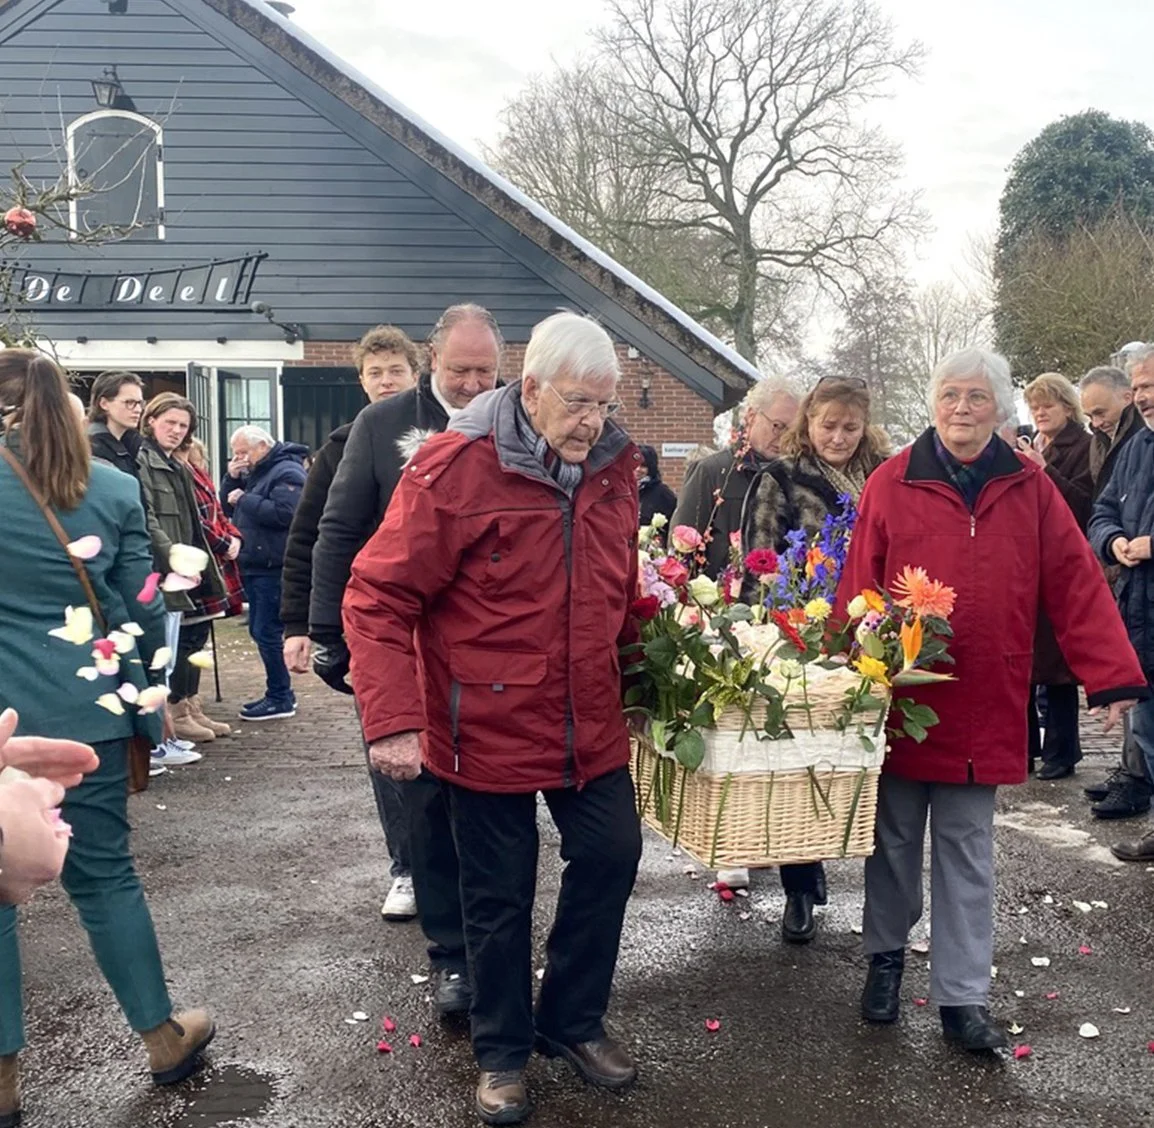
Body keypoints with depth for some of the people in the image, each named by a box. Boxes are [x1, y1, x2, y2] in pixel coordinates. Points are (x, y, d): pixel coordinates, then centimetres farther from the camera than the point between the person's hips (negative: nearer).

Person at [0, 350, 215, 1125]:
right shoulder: (114, 488, 0)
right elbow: (144, 607, 2)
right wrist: (152, 685, 14)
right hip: (89, 713, 2)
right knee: (106, 873, 14)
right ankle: (163, 1037, 25)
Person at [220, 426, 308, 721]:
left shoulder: (287, 472, -11)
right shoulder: (254, 473, 19)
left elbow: (283, 513, -26)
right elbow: (228, 508, 20)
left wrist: (244, 499, -17)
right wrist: (231, 478, 4)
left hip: (274, 567, -10)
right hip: (255, 565, 10)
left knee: (267, 632, -8)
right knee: (260, 630, 13)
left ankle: (280, 699, 1)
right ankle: (280, 693, 22)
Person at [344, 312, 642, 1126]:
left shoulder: (614, 465, 0)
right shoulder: (455, 467, -17)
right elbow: (378, 599, -17)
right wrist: (392, 720, -22)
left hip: (592, 724, 5)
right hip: (490, 725, -5)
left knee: (611, 856, 12)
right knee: (500, 894, 10)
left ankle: (573, 1020, 36)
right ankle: (503, 1051, 33)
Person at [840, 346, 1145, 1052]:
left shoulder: (1030, 488, 1)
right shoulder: (892, 484, -5)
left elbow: (1077, 584, -2)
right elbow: (858, 586, -8)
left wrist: (1114, 676, -8)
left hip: (985, 709, 1)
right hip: (900, 701, -1)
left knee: (967, 854, 11)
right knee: (896, 841, 15)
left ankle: (963, 998, 21)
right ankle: (887, 955, 37)